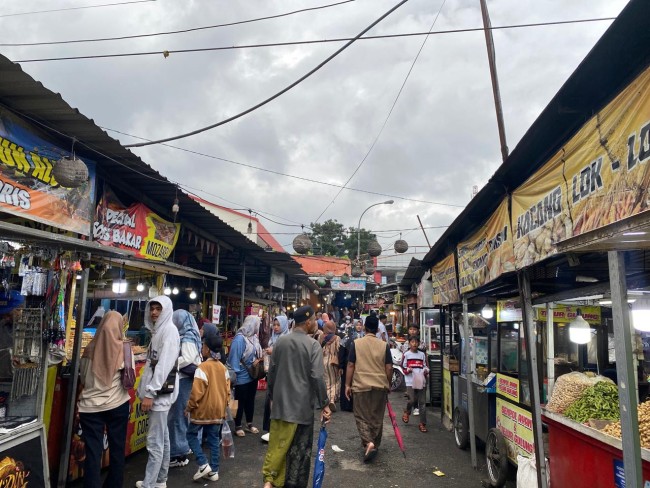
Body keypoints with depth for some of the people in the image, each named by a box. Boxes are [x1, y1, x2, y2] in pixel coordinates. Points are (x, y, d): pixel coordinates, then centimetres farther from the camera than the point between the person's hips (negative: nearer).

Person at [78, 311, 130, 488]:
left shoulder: (90, 349, -3)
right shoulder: (124, 348, -8)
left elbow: (82, 379, 7)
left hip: (90, 406, 1)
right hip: (118, 405, 0)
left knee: (93, 452, 6)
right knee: (117, 449, 13)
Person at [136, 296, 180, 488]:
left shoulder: (169, 330, -13)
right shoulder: (158, 330, 15)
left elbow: (164, 364, -20)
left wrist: (150, 393, -21)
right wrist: (144, 391, 15)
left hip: (160, 392, -9)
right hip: (155, 391, 9)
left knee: (154, 441, -4)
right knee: (162, 438, 16)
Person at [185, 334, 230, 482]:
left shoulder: (202, 368, -18)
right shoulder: (223, 368, 4)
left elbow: (197, 392, -18)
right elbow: (227, 390, 8)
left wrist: (189, 407, -4)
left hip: (203, 410, -6)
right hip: (218, 410, 6)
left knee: (191, 434, 11)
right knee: (214, 439, 12)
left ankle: (203, 464, 3)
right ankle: (214, 471, 17)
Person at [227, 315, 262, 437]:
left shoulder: (253, 337, 3)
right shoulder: (240, 338, -22)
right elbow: (234, 358, -21)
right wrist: (235, 373, -18)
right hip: (243, 376, -8)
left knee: (250, 400, 19)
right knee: (240, 401, 7)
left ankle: (249, 424, 33)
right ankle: (238, 426, 22)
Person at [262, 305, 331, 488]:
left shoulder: (280, 341, 2)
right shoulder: (313, 344, -13)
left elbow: (272, 372, 8)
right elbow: (317, 377, -17)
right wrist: (325, 404, -9)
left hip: (281, 402, 4)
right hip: (302, 405, -4)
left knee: (277, 444, 14)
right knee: (300, 449, 9)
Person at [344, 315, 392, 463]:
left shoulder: (356, 343, -6)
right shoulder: (384, 345, -2)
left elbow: (350, 366, -5)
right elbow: (389, 368, -1)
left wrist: (347, 385, 3)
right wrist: (388, 384, 15)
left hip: (361, 385, -2)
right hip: (380, 386, 2)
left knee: (362, 416, 8)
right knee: (377, 417, 15)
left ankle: (368, 442, -12)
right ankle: (375, 445, 25)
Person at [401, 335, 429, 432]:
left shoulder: (422, 354, 10)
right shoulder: (406, 354, 2)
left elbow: (425, 365, 17)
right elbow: (403, 367, 5)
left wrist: (426, 371, -3)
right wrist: (407, 370, -15)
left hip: (421, 381, 3)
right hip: (410, 381, -2)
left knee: (422, 402, 2)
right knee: (412, 400, -11)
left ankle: (422, 423, 10)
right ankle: (407, 412, 22)